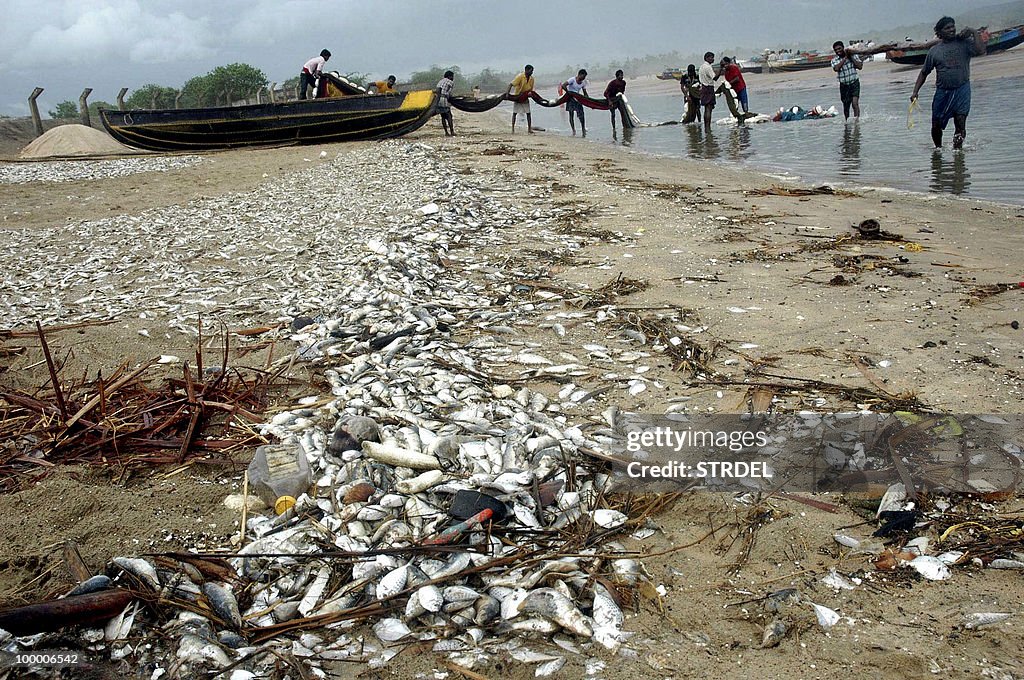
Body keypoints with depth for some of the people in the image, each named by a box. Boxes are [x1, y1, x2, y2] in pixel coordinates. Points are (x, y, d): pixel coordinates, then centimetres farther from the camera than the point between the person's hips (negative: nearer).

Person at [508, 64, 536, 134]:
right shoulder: (520, 77, -22)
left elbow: (531, 89, 6)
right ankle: (513, 129, 3)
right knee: (514, 113, -2)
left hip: (525, 98, 4)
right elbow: (511, 84, -24)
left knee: (528, 113, -1)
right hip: (517, 97, -4)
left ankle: (529, 129, 4)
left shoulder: (531, 79, -5)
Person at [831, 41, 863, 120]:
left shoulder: (853, 55, 1)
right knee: (846, 106, 11)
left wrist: (851, 58, -12)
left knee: (855, 103, -18)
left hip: (854, 83, -2)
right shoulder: (834, 60, 0)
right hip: (844, 85, 2)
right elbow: (836, 68, -21)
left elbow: (860, 66, -8)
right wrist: (845, 58, -16)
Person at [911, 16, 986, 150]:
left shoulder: (964, 43, 3)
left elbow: (981, 51, -14)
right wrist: (915, 92, 4)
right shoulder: (934, 51, 7)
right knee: (936, 126, 6)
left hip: (962, 90, -2)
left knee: (960, 123, -12)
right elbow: (924, 73, 13)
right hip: (942, 92, 2)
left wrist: (974, 32, -9)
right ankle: (938, 148, 30)